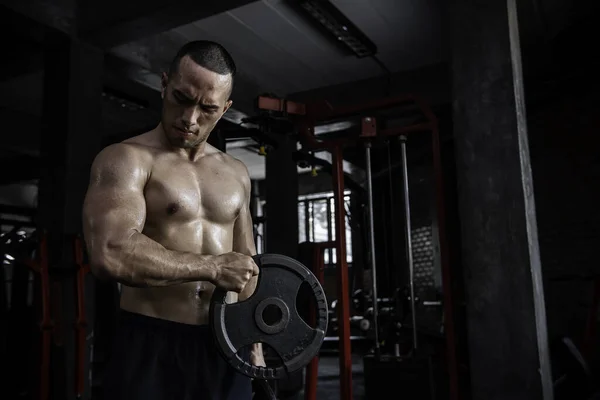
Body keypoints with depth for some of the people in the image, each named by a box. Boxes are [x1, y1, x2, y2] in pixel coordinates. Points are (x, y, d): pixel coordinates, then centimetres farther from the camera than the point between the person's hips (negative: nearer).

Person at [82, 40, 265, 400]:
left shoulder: (236, 174, 10)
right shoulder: (125, 159, -8)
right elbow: (111, 255, -24)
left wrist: (255, 344, 11)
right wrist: (211, 267, -17)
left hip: (226, 346, 5)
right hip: (152, 346, -5)